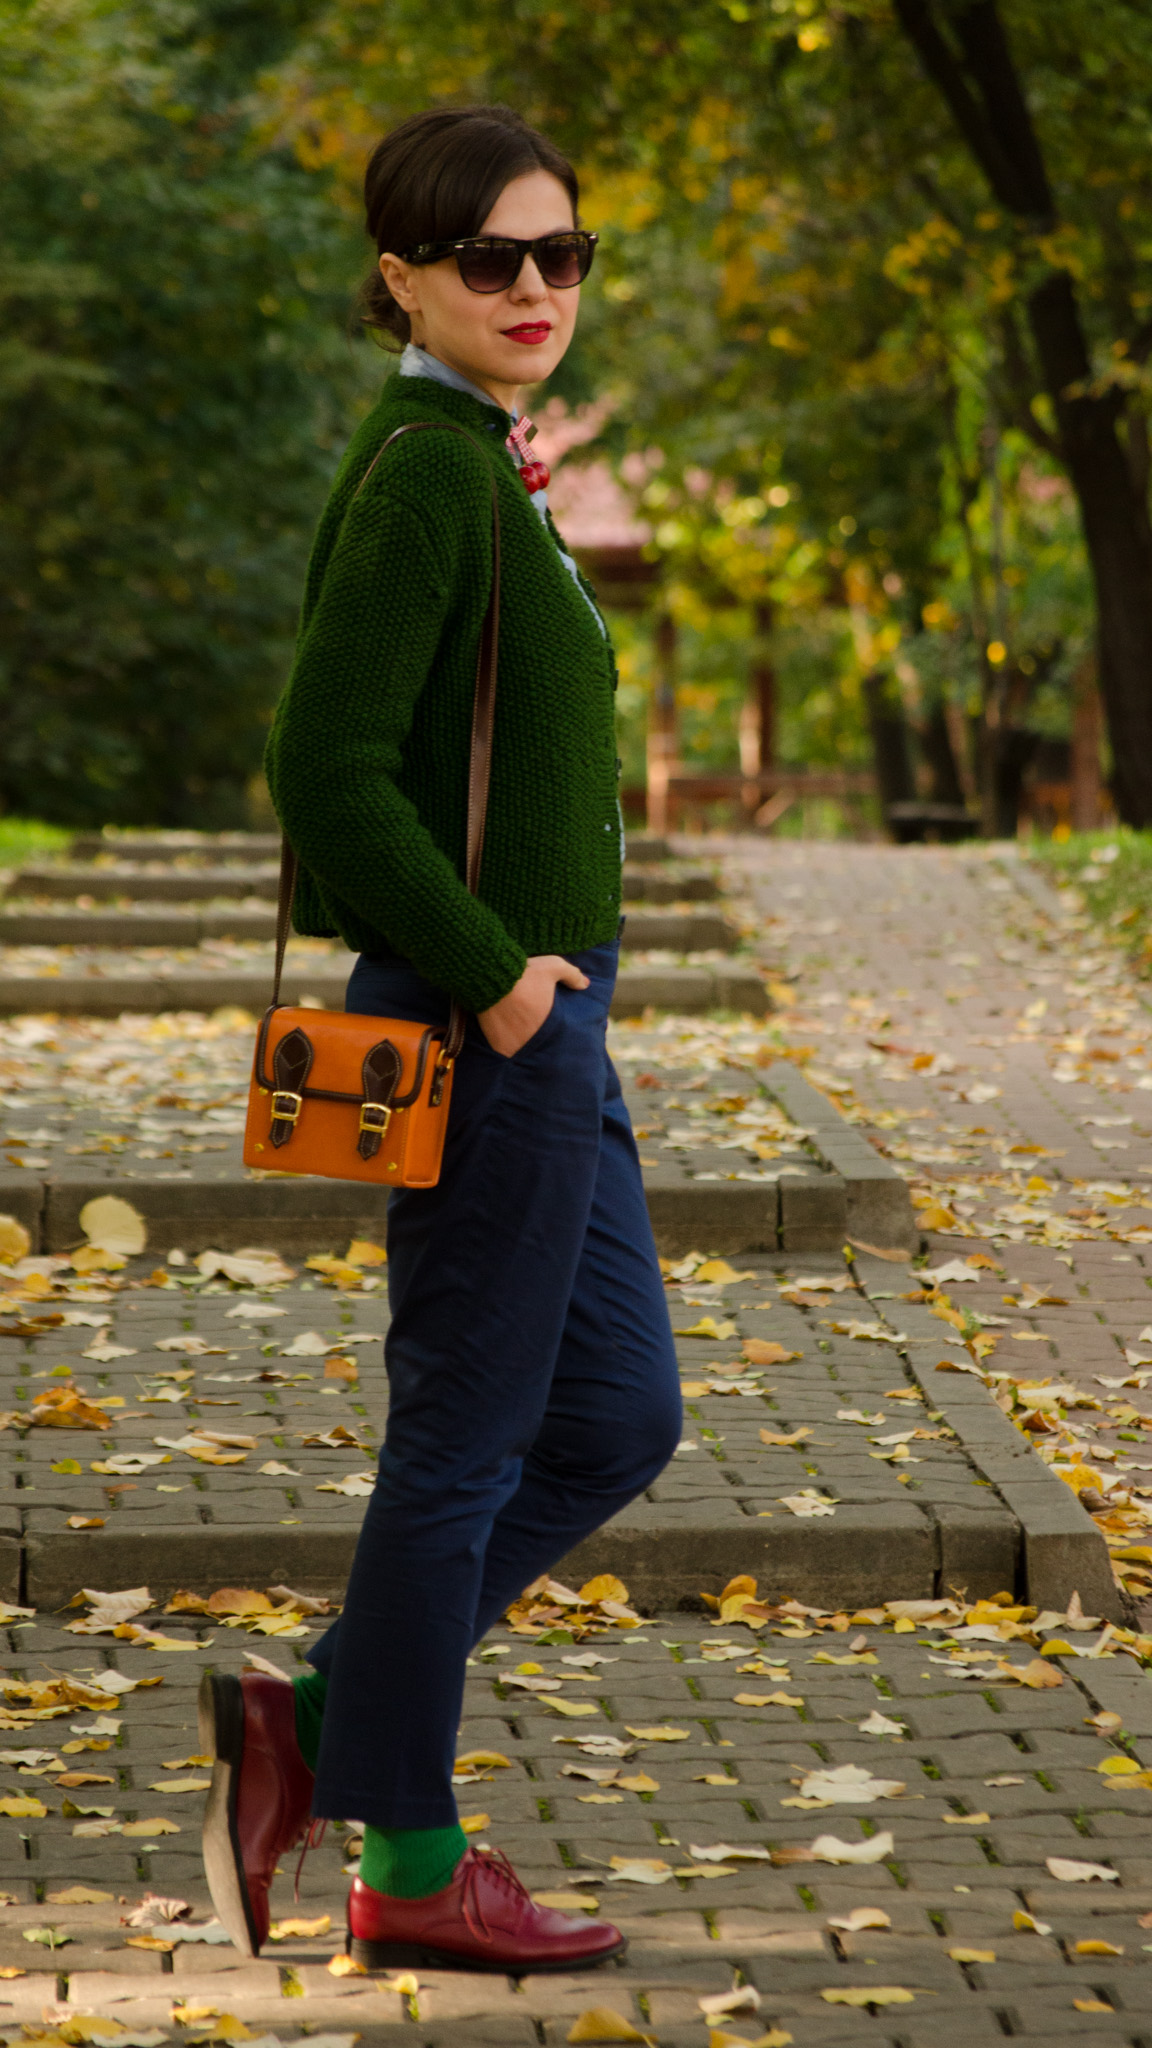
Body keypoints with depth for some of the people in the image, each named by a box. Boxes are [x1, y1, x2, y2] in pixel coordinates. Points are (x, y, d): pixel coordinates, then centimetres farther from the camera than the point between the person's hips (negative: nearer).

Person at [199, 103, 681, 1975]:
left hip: (533, 1024, 10)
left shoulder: (480, 472, 14)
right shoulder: (426, 474, -15)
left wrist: (534, 980, 14)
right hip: (483, 1038, -10)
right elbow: (328, 768, -22)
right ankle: (413, 1866, 13)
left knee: (619, 1420, 14)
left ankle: (316, 1721, 18)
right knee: (467, 1436, 0)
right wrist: (490, 973, -18)